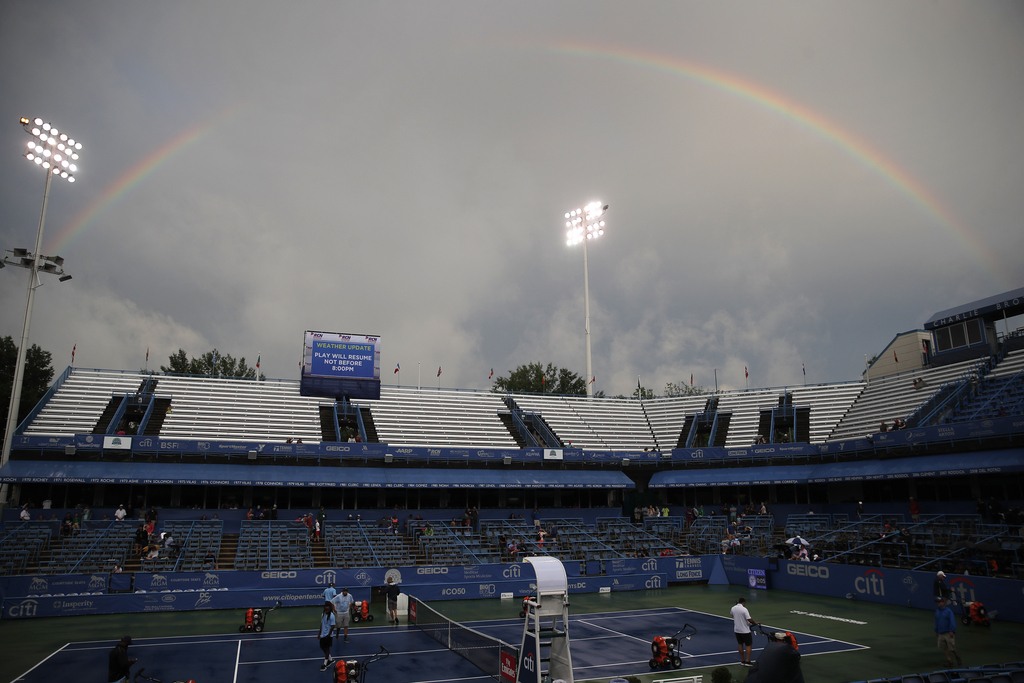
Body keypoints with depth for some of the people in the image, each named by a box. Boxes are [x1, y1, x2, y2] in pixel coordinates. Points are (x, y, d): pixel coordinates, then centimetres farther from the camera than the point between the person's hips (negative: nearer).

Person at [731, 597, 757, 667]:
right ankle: (747, 661, 1)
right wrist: (755, 623, -4)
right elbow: (749, 620, -24)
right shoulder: (744, 609, -20)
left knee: (740, 644, 15)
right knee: (749, 645, 5)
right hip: (745, 631, -6)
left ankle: (742, 661, 20)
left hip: (737, 630, 6)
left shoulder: (733, 608, 0)